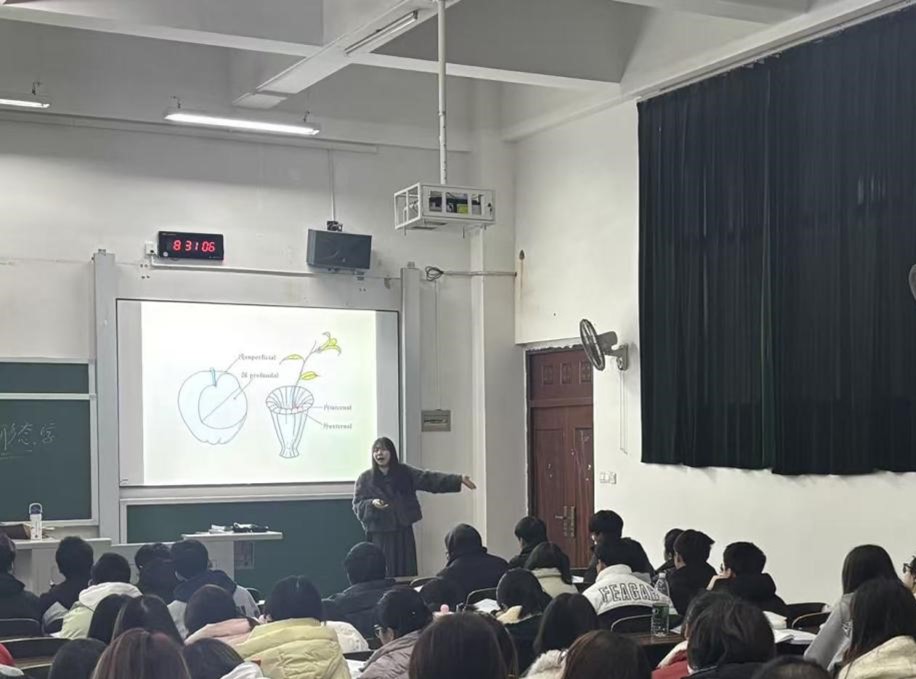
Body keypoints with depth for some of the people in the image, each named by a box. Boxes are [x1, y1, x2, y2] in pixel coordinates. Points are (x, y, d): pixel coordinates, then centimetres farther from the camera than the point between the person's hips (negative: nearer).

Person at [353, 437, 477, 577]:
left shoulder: (404, 472, 4)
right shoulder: (365, 478, 0)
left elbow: (430, 479, -4)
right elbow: (357, 506, -2)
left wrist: (458, 479, -15)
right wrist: (372, 504, -23)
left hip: (403, 533, 2)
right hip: (379, 535, -2)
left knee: (406, 574, 4)